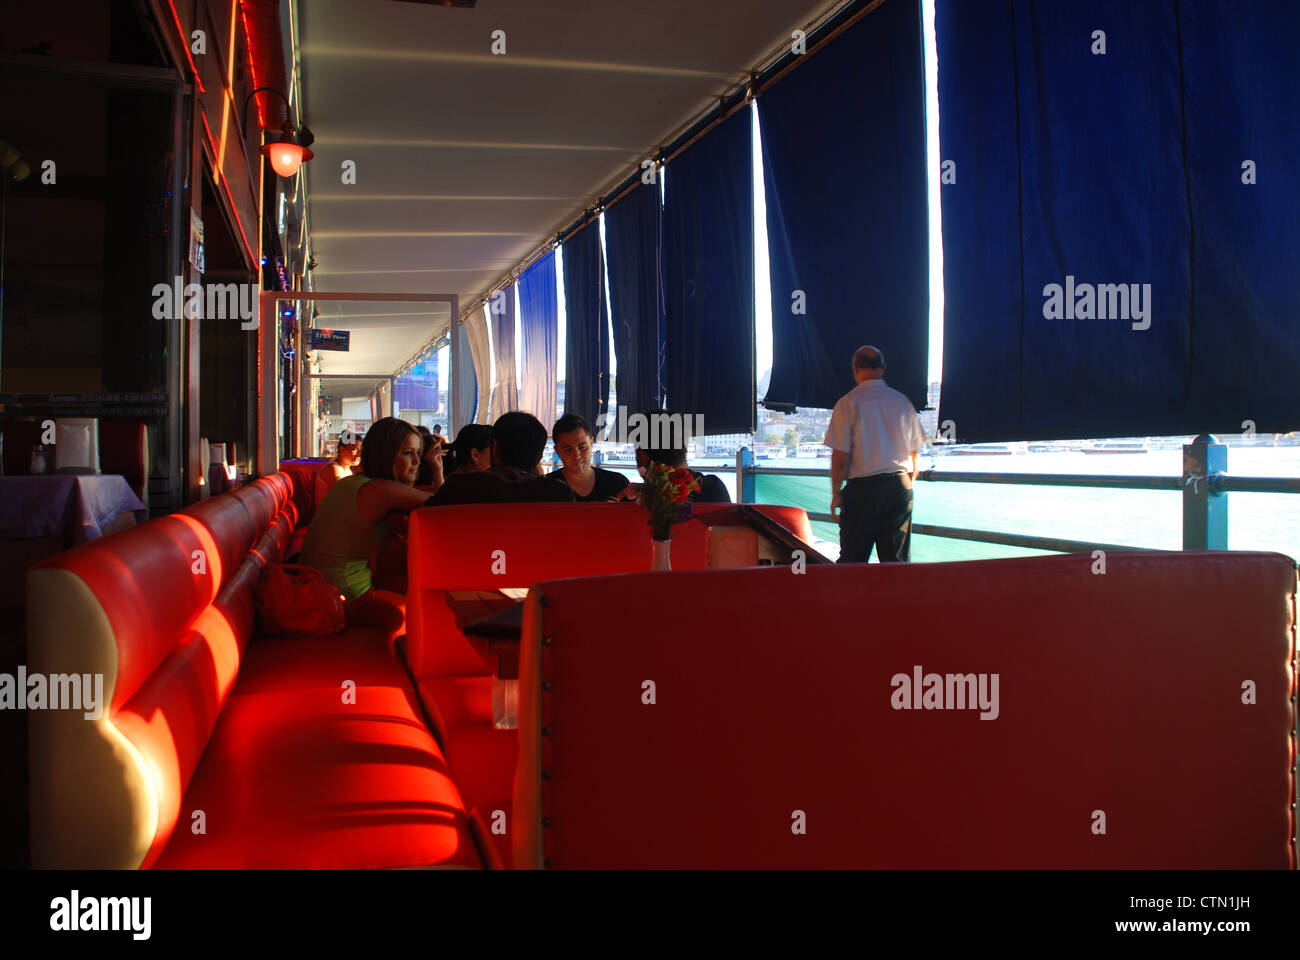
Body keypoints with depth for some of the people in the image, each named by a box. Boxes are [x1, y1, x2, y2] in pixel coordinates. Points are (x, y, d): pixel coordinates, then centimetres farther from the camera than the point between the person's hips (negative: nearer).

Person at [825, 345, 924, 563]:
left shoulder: (848, 403, -7)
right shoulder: (903, 402, 6)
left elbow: (841, 455, -10)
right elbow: (914, 453, 10)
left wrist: (836, 493, -2)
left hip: (863, 488, -4)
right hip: (900, 487, 4)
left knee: (852, 560, 4)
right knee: (897, 559, 7)